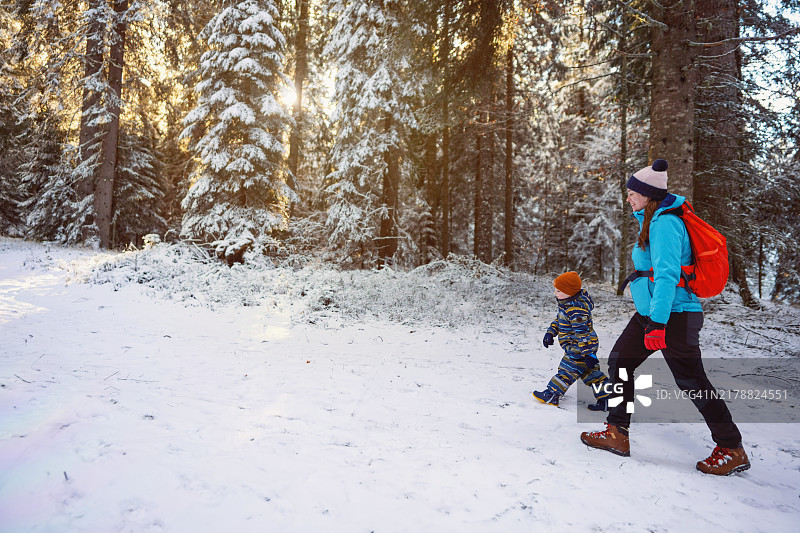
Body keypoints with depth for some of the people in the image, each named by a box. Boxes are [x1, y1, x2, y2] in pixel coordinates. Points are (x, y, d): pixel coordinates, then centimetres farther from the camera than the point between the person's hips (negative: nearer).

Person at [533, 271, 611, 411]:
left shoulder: (576, 309, -27)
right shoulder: (567, 304, 7)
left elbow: (583, 332, -29)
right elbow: (559, 319, 24)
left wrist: (587, 354, -28)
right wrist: (551, 332, 18)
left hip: (580, 348, -11)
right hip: (575, 348, 11)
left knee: (567, 370, -4)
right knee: (590, 373, 13)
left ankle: (551, 395, 2)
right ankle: (607, 397, 16)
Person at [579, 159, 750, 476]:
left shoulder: (665, 223, -17)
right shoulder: (652, 220, 14)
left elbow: (667, 275, -24)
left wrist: (657, 323, -28)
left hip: (673, 315, -10)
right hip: (649, 311, 10)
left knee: (691, 381, -1)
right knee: (619, 361, 7)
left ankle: (732, 450, 16)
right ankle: (617, 433, 15)